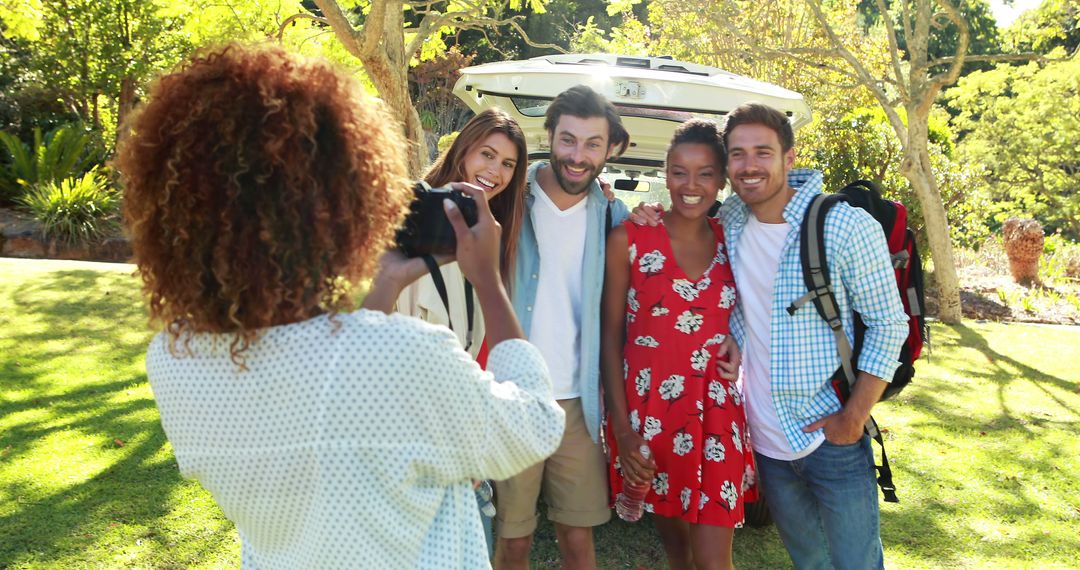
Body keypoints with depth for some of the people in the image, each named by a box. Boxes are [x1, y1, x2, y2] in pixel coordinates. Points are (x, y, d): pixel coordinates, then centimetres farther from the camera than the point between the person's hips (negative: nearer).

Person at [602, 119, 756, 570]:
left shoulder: (731, 241, 3)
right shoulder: (630, 239, -6)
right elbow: (610, 335, -6)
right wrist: (621, 428, -10)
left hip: (716, 411, 2)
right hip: (648, 411, -1)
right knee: (669, 530, 17)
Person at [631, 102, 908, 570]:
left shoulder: (848, 228, -14)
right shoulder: (730, 219, 0)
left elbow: (889, 325, -9)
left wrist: (852, 419, -13)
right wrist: (653, 216, -2)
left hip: (832, 442, -4)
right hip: (767, 443, 4)